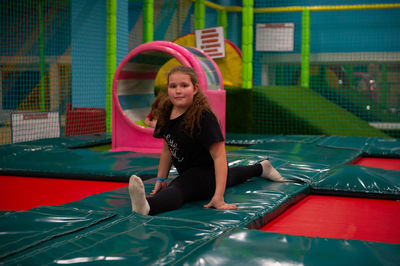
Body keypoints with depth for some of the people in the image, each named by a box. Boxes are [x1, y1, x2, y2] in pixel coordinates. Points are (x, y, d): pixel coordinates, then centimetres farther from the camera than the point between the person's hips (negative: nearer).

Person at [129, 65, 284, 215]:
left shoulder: (203, 117, -31)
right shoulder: (166, 112, -8)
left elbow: (219, 155, -35)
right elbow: (167, 149, 4)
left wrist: (218, 197, -41)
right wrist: (160, 180, 2)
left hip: (207, 172, -10)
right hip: (189, 172, 10)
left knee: (177, 189, -41)